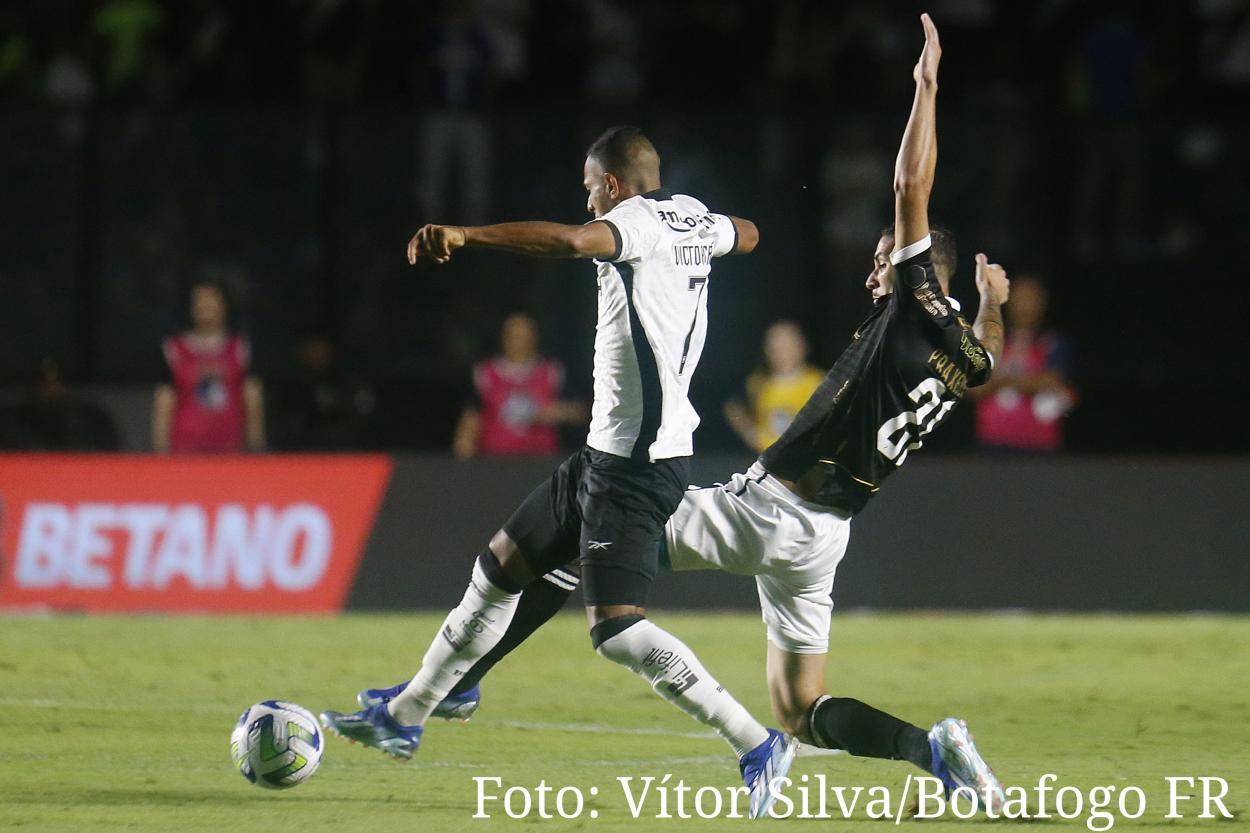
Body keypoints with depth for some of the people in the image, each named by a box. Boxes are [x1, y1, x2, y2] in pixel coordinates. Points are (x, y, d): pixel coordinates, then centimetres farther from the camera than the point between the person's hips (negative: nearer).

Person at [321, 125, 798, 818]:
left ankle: (756, 746, -15)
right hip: (609, 452, 10)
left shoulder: (639, 222, -14)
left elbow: (571, 240, -36)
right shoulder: (693, 218, 12)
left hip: (633, 466, -10)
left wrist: (463, 234, -42)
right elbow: (745, 236, 36)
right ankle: (404, 718, 30)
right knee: (500, 566, 18)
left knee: (616, 629, -17)